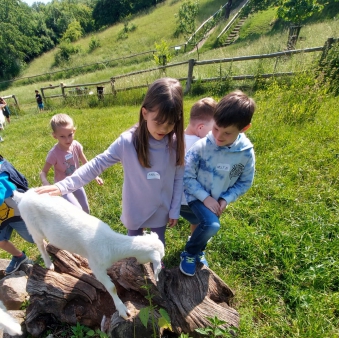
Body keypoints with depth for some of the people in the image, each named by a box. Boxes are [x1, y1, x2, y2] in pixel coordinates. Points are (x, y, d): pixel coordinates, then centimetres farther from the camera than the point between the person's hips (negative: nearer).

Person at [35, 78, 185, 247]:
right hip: (135, 209, -1)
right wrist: (63, 186, -27)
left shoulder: (175, 143, -16)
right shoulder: (127, 141, -23)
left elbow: (178, 178, -7)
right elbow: (97, 164, -19)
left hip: (161, 209, 2)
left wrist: (175, 210, -1)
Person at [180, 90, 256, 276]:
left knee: (204, 226, 23)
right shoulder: (201, 146, -27)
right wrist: (205, 198, -22)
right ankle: (189, 253, 5)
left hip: (219, 199, 4)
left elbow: (245, 182, -4)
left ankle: (197, 250, 56)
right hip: (197, 195, -4)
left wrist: (225, 199, -14)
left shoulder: (246, 152, -18)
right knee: (211, 225, -25)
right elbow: (187, 177, -18)